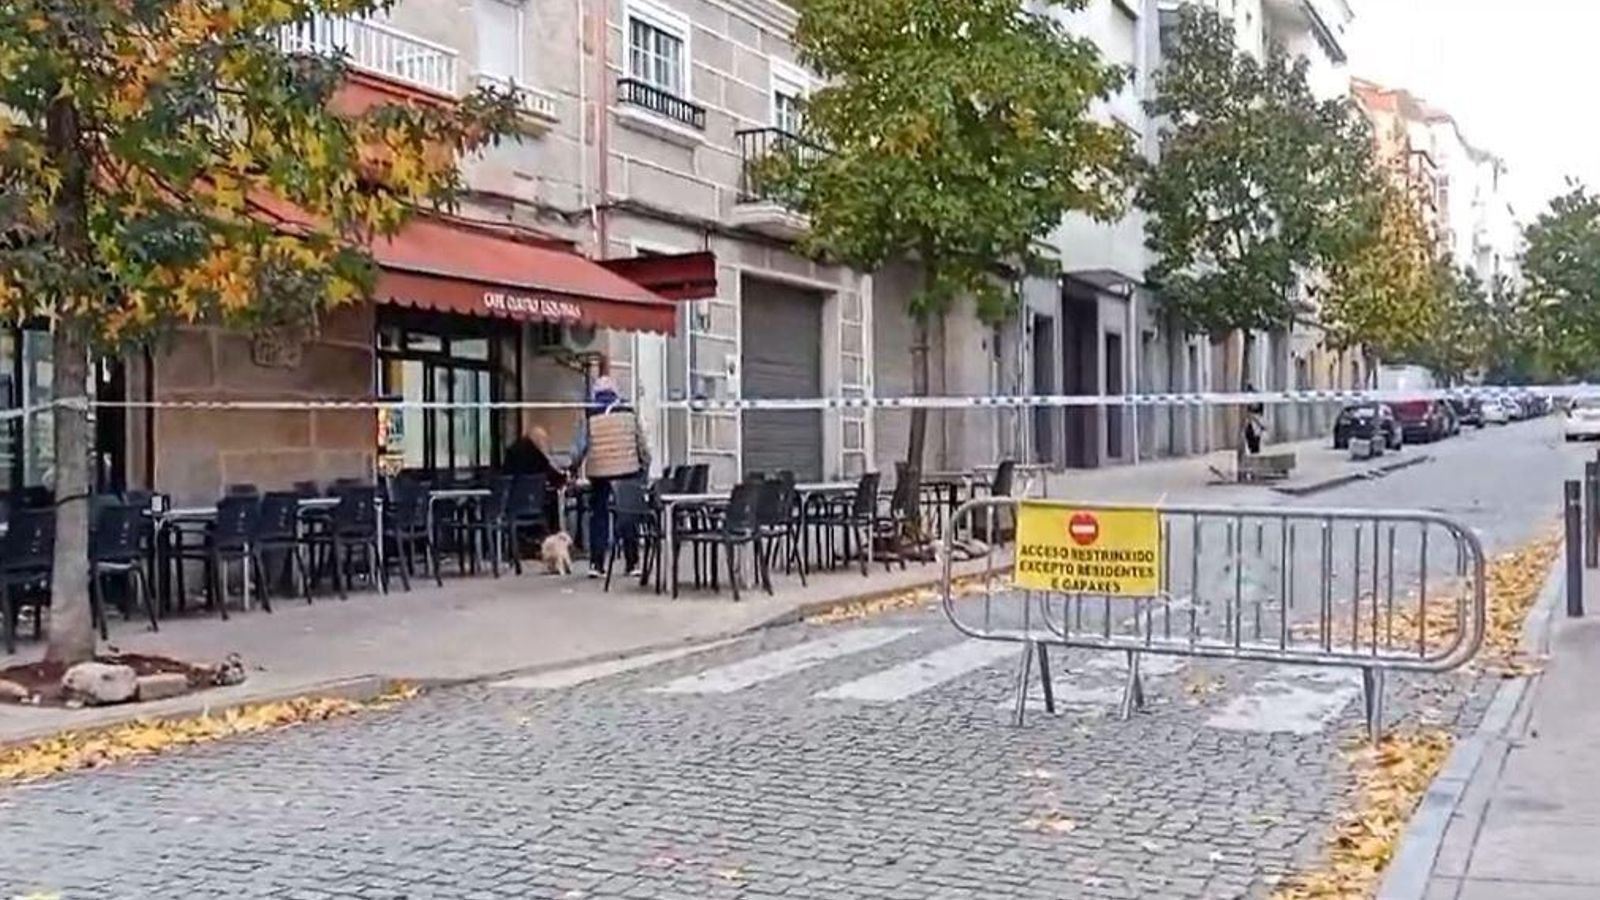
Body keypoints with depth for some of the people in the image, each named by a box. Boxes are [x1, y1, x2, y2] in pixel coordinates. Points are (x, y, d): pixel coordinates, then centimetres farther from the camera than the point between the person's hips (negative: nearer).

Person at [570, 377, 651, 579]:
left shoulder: (589, 416, -1)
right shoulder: (629, 413, 3)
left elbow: (580, 447, -1)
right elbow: (642, 444, 6)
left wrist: (574, 468, 13)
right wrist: (645, 467, 17)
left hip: (599, 473, 0)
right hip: (627, 471, 1)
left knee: (598, 516, 7)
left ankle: (596, 564, 4)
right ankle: (632, 563, 9)